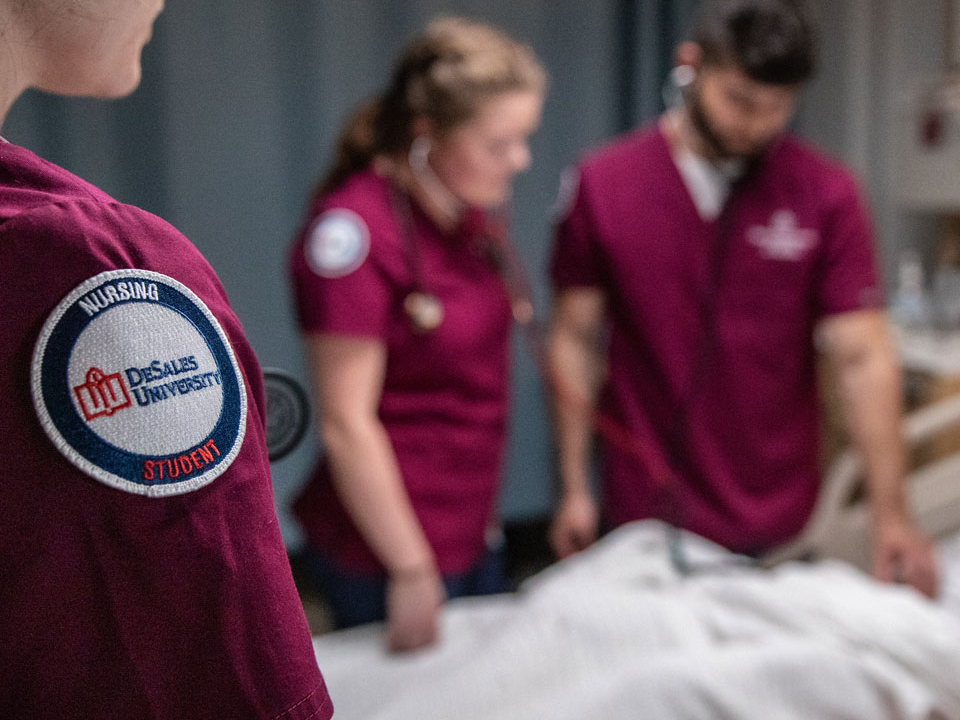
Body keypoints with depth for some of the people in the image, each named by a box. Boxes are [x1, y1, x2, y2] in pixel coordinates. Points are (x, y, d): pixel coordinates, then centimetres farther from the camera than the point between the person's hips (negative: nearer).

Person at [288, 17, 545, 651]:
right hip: (389, 552, -8)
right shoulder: (355, 227, -20)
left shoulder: (477, 211, 6)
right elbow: (346, 423, -20)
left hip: (473, 535, 8)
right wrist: (412, 571, -17)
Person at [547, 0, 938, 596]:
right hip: (644, 519, 0)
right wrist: (575, 488, 0)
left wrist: (892, 514, -16)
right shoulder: (602, 186, -3)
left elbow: (863, 357, -9)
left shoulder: (827, 196, -5)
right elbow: (577, 340, 1)